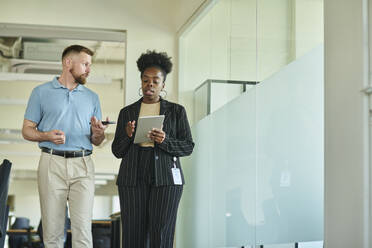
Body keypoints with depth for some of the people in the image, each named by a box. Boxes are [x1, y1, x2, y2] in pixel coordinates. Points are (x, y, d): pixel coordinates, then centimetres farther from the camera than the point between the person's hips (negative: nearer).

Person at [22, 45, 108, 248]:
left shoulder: (92, 97, 19)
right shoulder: (41, 92, 10)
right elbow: (27, 130, 7)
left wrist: (98, 133, -4)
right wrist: (47, 136, -12)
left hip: (82, 165, 2)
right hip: (52, 163, -2)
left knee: (83, 229, -9)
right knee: (52, 231, -2)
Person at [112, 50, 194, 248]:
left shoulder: (176, 111, 9)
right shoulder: (127, 112, 13)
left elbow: (188, 147, 4)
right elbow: (117, 151, 12)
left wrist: (165, 141, -13)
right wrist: (128, 136, -8)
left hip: (165, 179, -1)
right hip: (133, 179, 2)